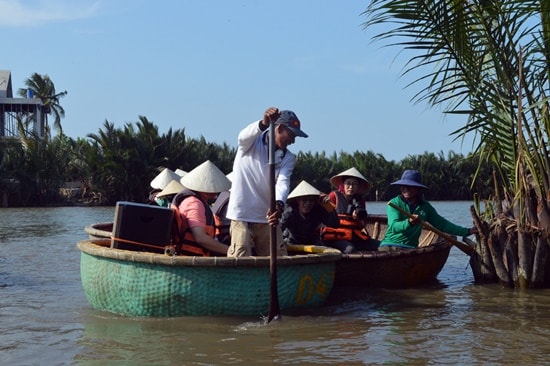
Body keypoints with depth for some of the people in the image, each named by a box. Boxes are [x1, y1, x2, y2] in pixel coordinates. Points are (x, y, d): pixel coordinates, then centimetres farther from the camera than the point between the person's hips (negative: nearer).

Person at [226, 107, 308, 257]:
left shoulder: (288, 158, 9)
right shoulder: (252, 142, 0)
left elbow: (283, 183, -9)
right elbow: (243, 136, -26)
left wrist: (279, 204, -31)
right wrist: (264, 123, -47)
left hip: (268, 217, 5)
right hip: (242, 216, -4)